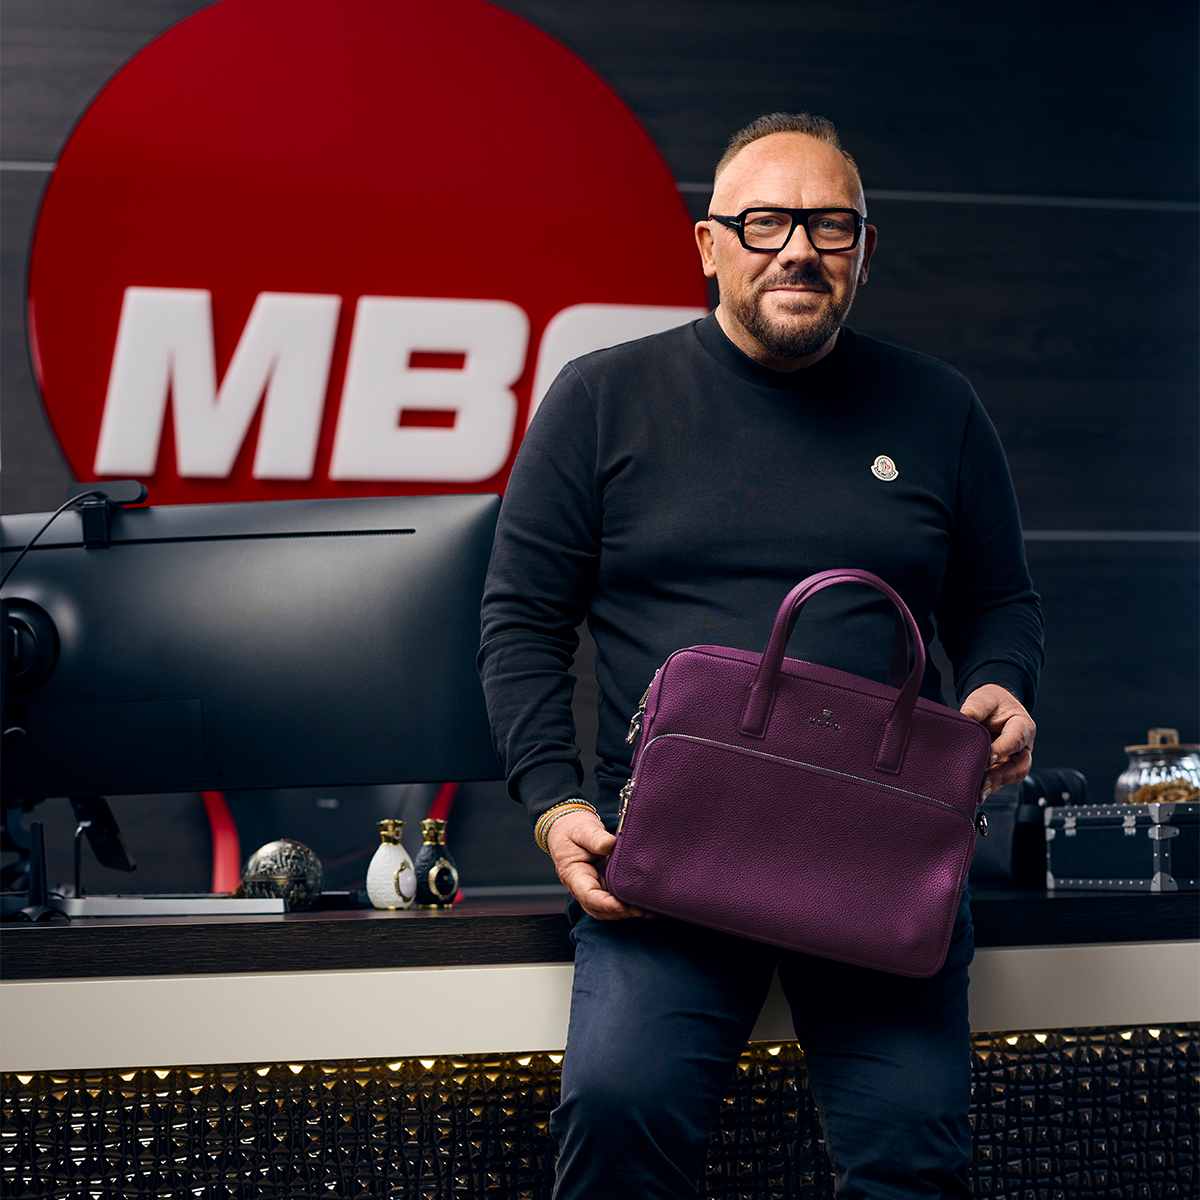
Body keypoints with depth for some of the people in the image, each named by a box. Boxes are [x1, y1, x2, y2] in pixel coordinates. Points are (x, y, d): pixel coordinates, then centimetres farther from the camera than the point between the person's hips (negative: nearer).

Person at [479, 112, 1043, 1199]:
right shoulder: (604, 399, 7)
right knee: (622, 1103, -24)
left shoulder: (936, 410, 14)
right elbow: (523, 617, 7)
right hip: (666, 840, -1)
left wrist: (1000, 694, 0)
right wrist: (555, 803, -6)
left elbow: (999, 603, 23)